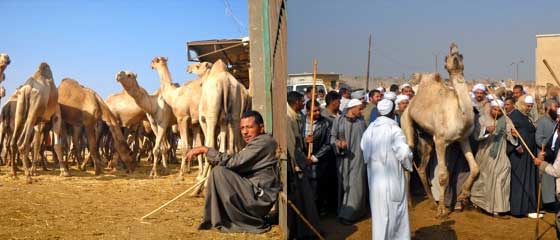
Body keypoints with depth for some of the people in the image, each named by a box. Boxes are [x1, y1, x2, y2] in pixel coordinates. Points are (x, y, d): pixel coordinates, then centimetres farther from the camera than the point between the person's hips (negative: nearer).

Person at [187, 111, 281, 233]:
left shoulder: (263, 142, -14)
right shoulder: (258, 142, 17)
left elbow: (233, 162, -20)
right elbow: (237, 164, 12)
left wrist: (205, 149, -14)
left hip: (260, 198, -11)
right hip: (256, 192, 11)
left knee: (218, 172, -17)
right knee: (218, 168, 14)